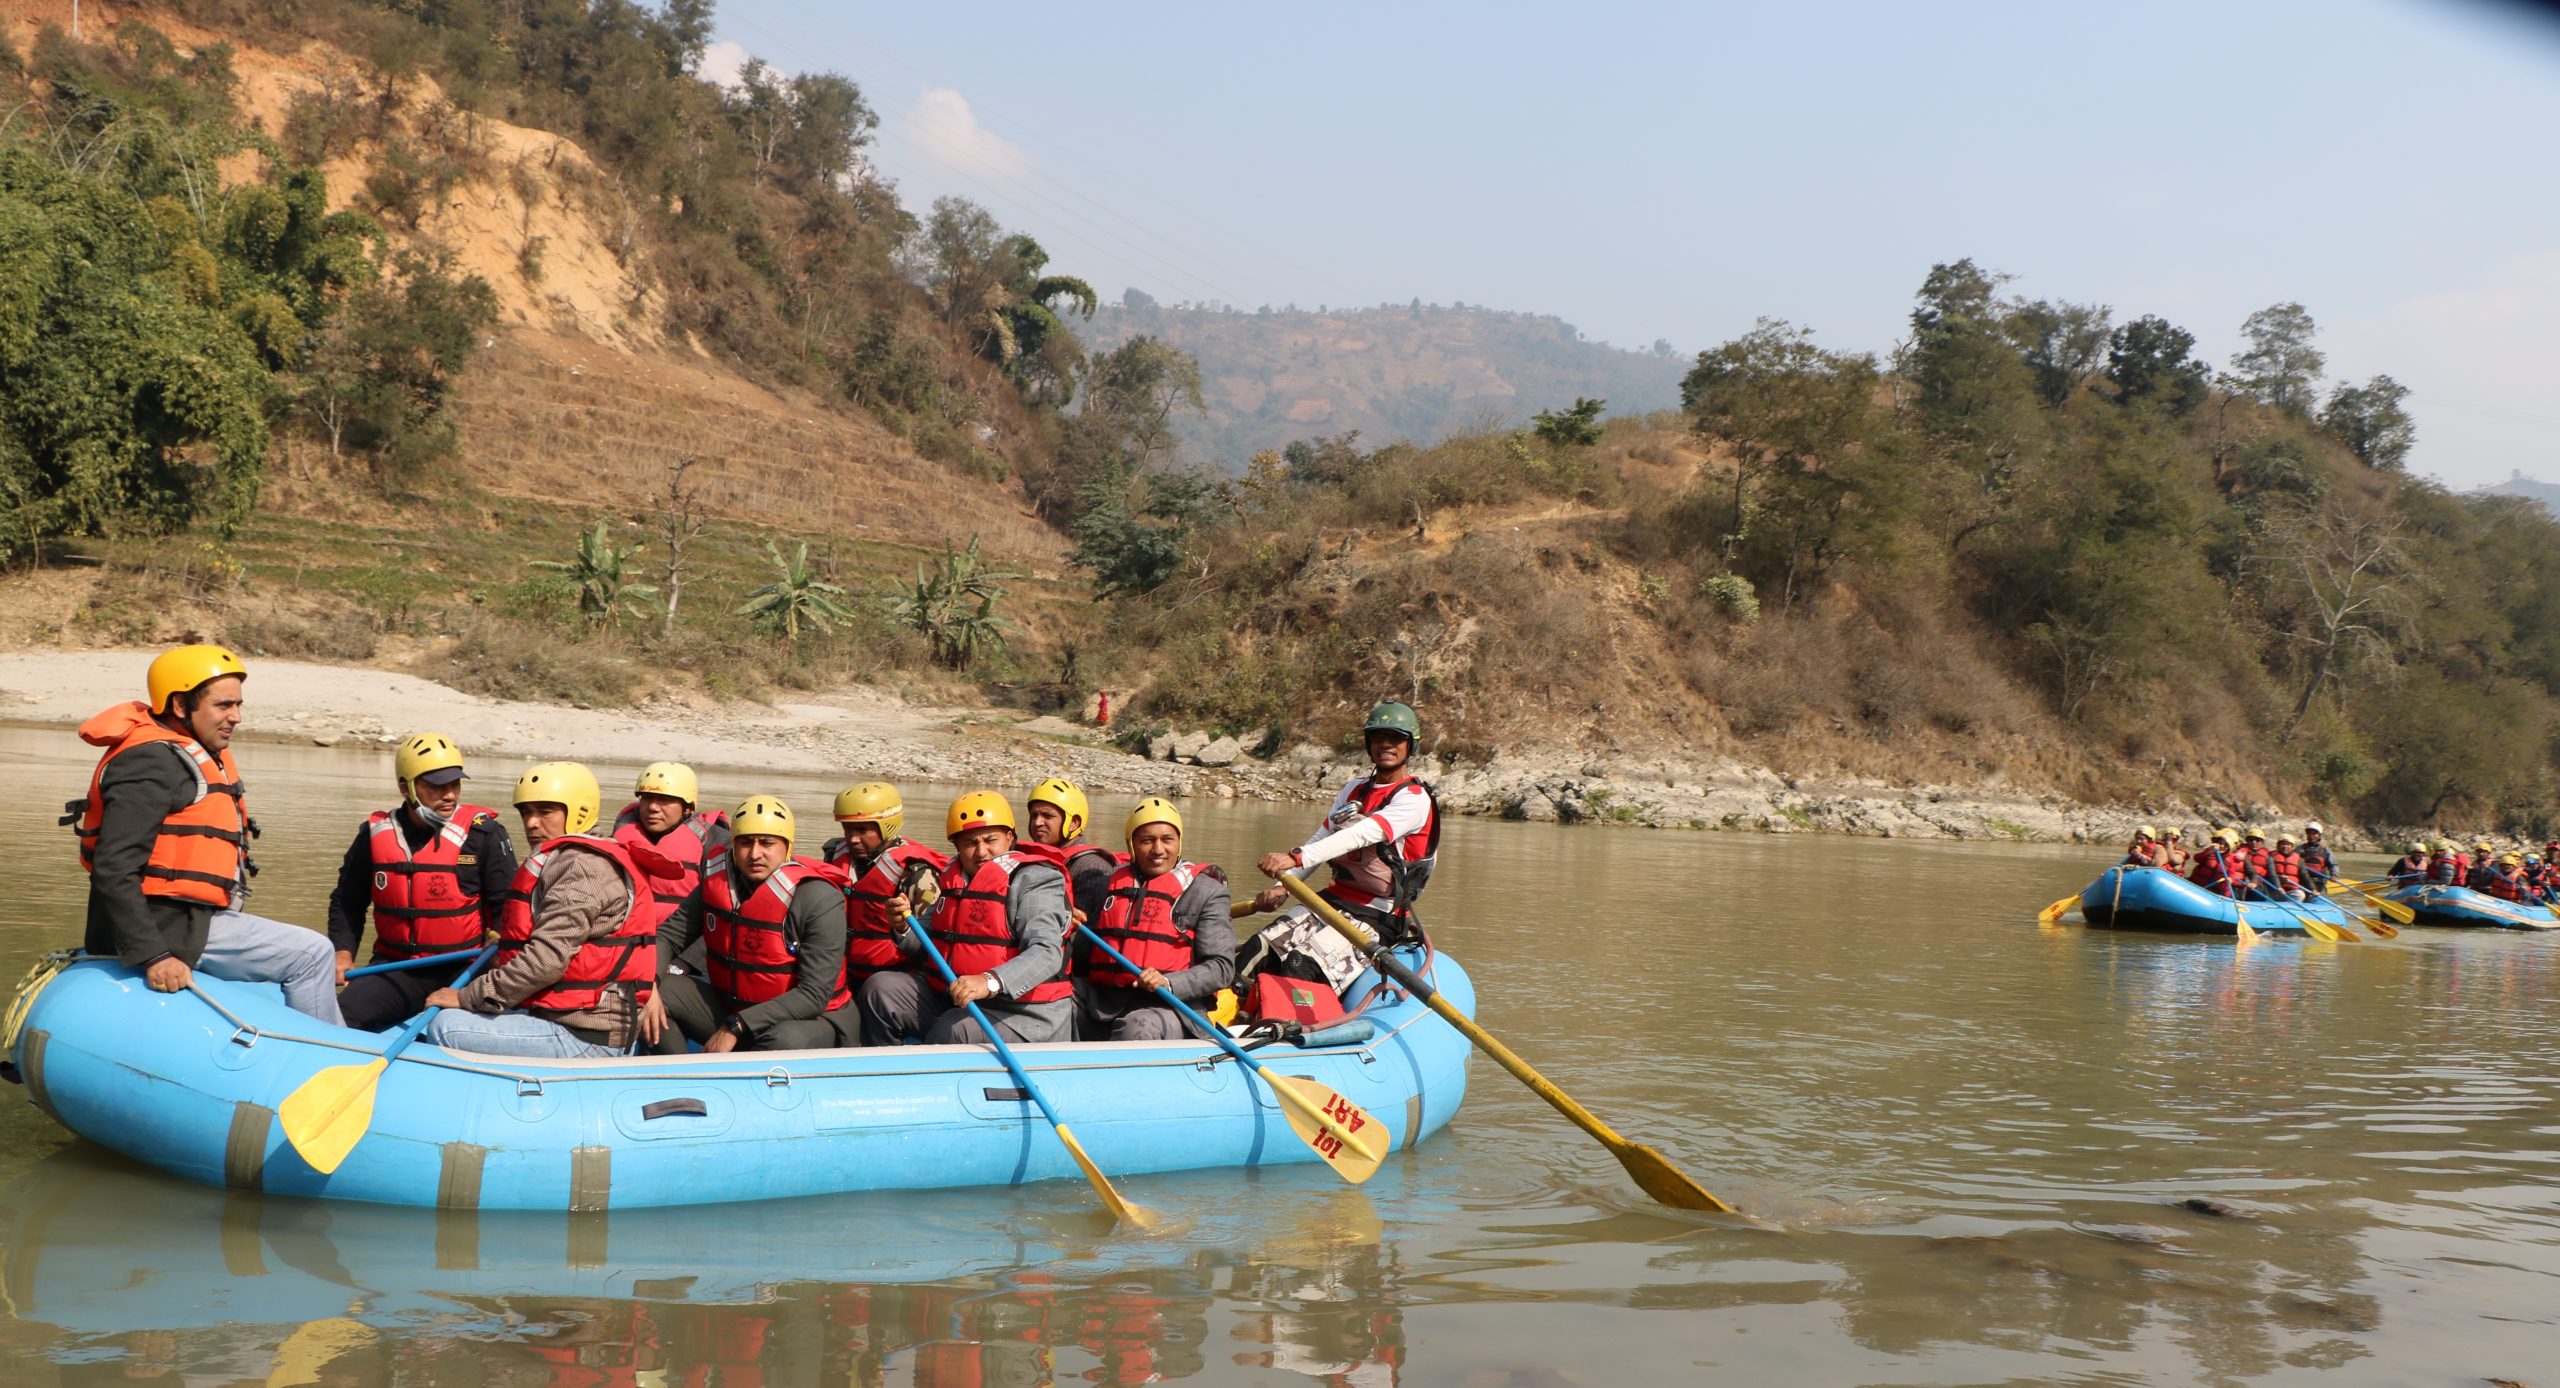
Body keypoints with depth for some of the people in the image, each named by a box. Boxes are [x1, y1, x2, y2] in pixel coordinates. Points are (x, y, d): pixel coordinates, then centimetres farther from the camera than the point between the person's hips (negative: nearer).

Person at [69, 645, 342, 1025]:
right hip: (170, 926, -11)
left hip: (192, 918, 11)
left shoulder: (201, 756, 15)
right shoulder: (152, 763, -17)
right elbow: (114, 869, -24)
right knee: (312, 954, -14)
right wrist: (153, 956, -28)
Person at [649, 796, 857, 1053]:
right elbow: (669, 934, 5)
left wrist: (736, 1027, -27)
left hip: (808, 1020, -6)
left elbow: (813, 995, -25)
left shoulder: (820, 899, -20)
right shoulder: (717, 883, -2)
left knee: (787, 1041, -40)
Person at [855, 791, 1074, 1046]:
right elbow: (926, 948, 17)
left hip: (1021, 1014, -7)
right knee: (881, 989, -3)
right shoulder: (952, 878, 12)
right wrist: (905, 928, -7)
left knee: (950, 1031, -32)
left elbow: (1047, 953, -27)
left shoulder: (1034, 880, -11)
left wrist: (990, 982, -41)